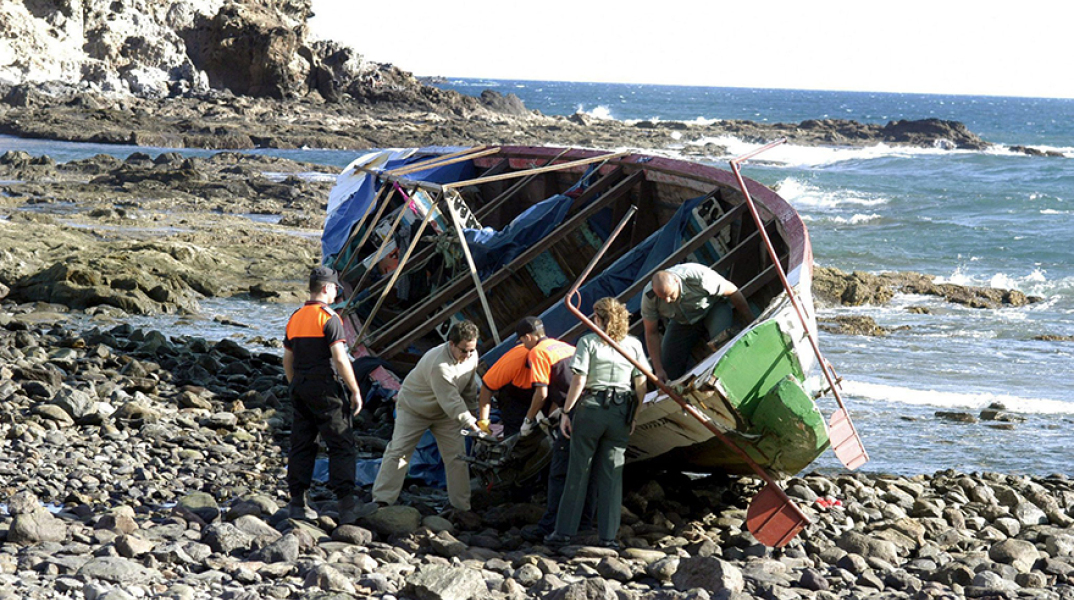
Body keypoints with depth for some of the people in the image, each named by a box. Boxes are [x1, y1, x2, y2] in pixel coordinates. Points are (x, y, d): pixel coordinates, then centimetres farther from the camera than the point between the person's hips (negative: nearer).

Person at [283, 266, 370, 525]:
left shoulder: (295, 318, 13)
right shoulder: (328, 318, -10)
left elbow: (287, 360, 18)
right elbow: (340, 359, -16)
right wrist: (355, 391, -10)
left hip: (299, 387, 7)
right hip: (324, 387, -7)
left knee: (301, 445, 11)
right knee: (342, 445, -5)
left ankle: (297, 503, 12)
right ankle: (346, 505, -11)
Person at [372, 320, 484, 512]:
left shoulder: (471, 356, -13)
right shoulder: (439, 365, -38)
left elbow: (470, 387, 5)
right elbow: (451, 402, -35)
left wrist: (473, 414, 9)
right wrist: (471, 423, -36)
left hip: (445, 412, 6)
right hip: (413, 408, -6)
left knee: (457, 456, 0)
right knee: (398, 452, -9)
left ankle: (462, 506, 7)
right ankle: (381, 501, -5)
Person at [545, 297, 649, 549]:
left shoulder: (589, 342, -3)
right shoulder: (633, 344, 6)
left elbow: (579, 380, -9)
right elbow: (641, 385, 5)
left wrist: (567, 411, -3)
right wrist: (634, 416, 14)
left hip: (590, 408, -3)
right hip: (621, 413, 3)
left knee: (578, 472, 5)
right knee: (612, 475, 7)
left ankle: (564, 531, 7)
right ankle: (608, 536, 3)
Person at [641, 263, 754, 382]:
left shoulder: (699, 277, -38)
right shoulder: (649, 296, -29)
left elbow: (733, 292, -22)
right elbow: (651, 333, -16)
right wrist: (658, 369, -18)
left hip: (713, 307, -3)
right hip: (682, 322, 3)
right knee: (669, 370, -8)